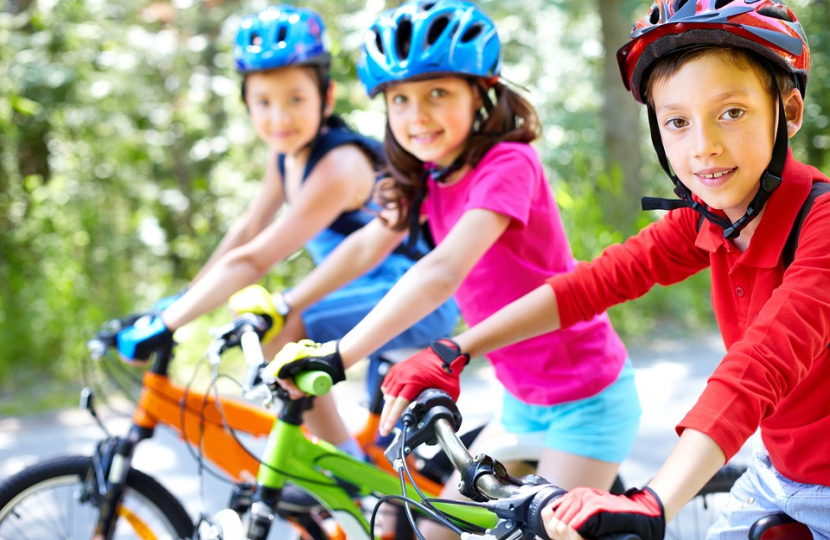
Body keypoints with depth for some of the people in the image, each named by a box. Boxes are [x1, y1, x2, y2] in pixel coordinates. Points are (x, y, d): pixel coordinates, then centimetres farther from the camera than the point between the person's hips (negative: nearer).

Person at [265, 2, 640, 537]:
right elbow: (368, 245, 9)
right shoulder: (432, 175, 0)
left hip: (586, 399, -8)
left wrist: (338, 356, -43)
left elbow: (442, 273, -38)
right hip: (524, 398, 8)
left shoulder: (507, 163, -26)